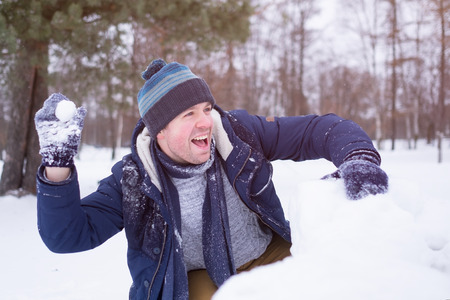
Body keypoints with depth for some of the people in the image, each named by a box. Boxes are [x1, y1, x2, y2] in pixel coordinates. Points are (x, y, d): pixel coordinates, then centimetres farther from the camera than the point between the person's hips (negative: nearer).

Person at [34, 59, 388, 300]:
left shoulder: (238, 131, -14)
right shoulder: (133, 181, -14)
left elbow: (316, 130, -11)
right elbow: (68, 235, -17)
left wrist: (357, 157, -33)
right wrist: (58, 163, -31)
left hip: (271, 257, 1)